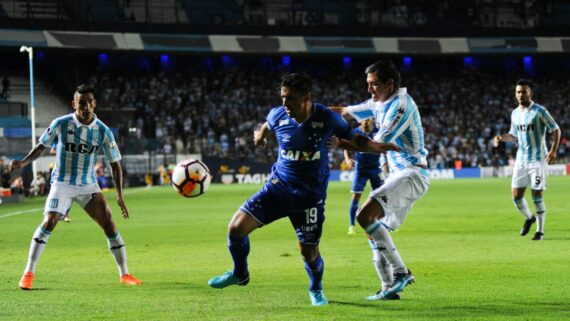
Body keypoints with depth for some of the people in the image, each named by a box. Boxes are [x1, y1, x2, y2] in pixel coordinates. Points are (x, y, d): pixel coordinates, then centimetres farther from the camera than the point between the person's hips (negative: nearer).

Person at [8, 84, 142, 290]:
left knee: (109, 224, -6)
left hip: (89, 185, 2)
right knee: (48, 223, -19)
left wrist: (119, 195, -6)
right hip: (62, 183, -2)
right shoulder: (61, 124, -10)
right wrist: (24, 162, -13)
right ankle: (29, 273, -11)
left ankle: (124, 274, 6)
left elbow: (115, 163, 1)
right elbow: (42, 146, 4)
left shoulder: (103, 131, -5)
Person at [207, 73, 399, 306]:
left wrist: (378, 146, -22)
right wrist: (260, 135, 36)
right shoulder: (278, 115, -7)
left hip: (310, 197, -3)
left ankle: (316, 290, 31)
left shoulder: (326, 118, -14)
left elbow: (354, 138, -6)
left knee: (309, 252, -3)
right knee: (236, 227, -9)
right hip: (278, 187, 3)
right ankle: (240, 274, 20)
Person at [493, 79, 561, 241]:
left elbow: (556, 130, -6)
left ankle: (540, 231, 6)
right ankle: (529, 218, 29)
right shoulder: (515, 114, 8)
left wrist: (553, 151, -17)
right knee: (516, 195, 2)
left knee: (537, 196, -5)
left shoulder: (539, 111, -10)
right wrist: (501, 138, -1)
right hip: (521, 160, 5)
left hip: (538, 160, -5)